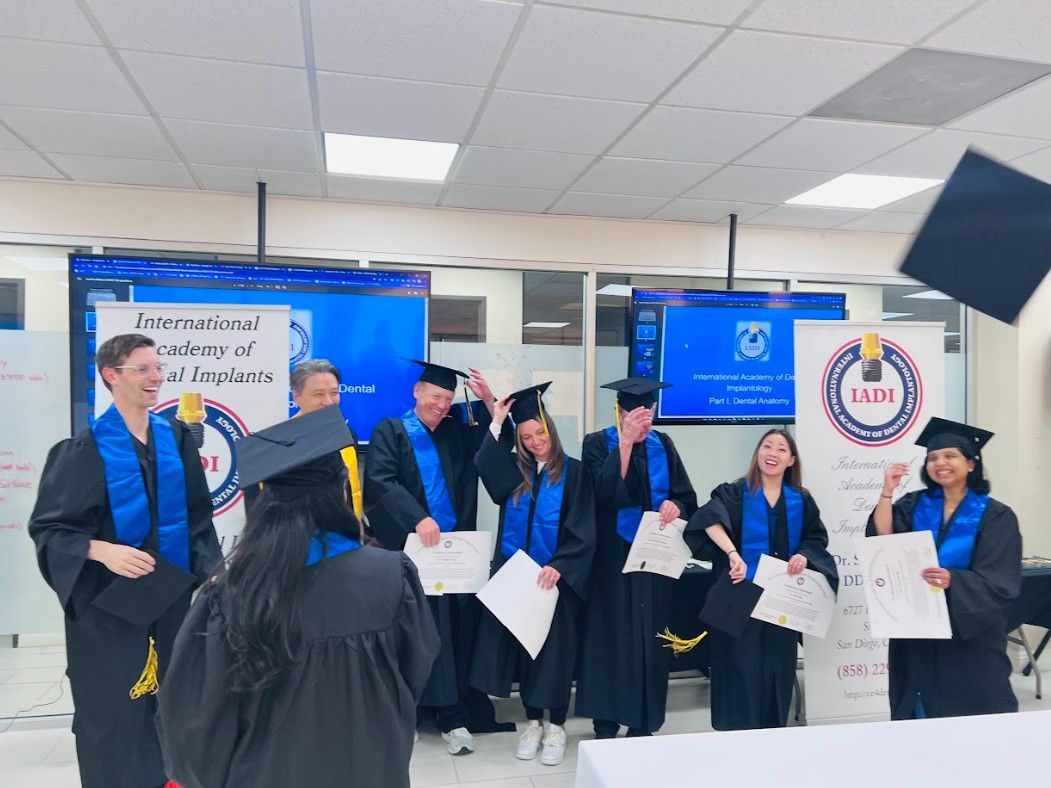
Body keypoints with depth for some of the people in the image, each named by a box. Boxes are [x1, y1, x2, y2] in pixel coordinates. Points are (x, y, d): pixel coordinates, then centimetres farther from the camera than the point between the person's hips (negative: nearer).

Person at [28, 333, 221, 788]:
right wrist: (101, 550, -25)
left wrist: (211, 570, -3)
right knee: (113, 715, 6)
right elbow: (46, 528, -9)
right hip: (108, 604, -4)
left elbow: (198, 519, 7)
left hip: (170, 597, 4)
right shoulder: (85, 450, -10)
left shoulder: (177, 440, 3)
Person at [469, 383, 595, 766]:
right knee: (523, 647, 11)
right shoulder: (514, 469, 4)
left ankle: (556, 726, 23)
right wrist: (496, 422, -19)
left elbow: (583, 532, -11)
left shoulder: (574, 472, -6)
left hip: (557, 577, -3)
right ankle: (533, 721, 27)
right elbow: (482, 465, -18)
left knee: (555, 648, 7)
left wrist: (558, 566, -22)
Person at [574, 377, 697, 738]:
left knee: (650, 636, 9)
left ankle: (643, 723, 22)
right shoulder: (598, 443, -6)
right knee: (612, 635, 4)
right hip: (613, 558, -3)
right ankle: (606, 722, 17)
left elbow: (687, 496, 4)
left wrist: (675, 505, -18)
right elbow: (604, 492, -21)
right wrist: (626, 441, -24)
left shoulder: (663, 445, 5)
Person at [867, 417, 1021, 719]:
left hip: (971, 636, -3)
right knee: (921, 716, 12)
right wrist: (887, 491, -16)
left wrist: (951, 580, -34)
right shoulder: (914, 505, 3)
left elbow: (1001, 583, -15)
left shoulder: (995, 516, -6)